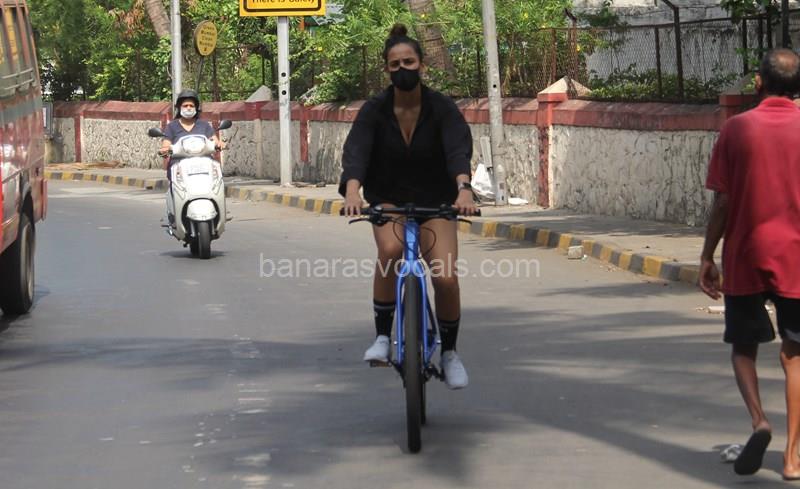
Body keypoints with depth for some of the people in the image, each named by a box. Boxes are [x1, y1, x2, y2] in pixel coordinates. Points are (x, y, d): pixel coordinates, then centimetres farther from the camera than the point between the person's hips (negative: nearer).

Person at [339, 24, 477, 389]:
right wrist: (352, 190, -45)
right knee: (390, 249, -33)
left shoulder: (442, 108, -12)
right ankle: (382, 337, -18)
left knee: (446, 277, -18)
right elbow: (356, 150, -24)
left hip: (434, 201, 0)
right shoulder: (375, 110, -10)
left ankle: (449, 353, 7)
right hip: (388, 199, 0)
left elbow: (458, 149, -27)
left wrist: (463, 188, -47)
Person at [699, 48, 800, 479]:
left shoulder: (736, 129, -5)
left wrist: (707, 256, 5)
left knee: (743, 348, 15)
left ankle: (759, 421, -10)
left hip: (744, 260, -1)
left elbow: (722, 202, -4)